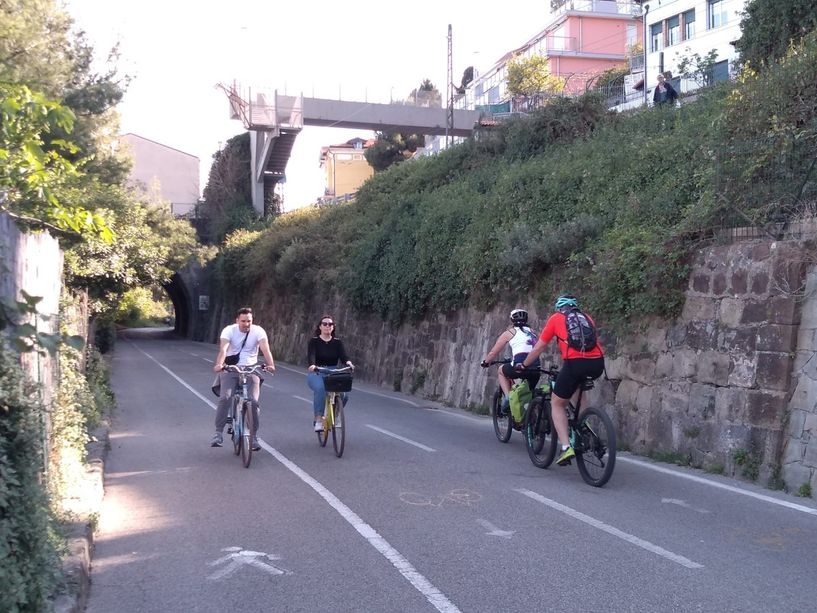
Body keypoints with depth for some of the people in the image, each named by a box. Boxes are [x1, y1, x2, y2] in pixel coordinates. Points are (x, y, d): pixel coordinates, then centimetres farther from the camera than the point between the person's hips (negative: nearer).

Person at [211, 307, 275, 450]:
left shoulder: (258, 331, -6)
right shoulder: (229, 330, -7)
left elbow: (265, 349, -21)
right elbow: (223, 349, -23)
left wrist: (271, 364, -40)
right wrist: (219, 364, -43)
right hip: (230, 369, 0)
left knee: (253, 401, -14)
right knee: (225, 398, -21)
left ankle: (254, 436, -1)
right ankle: (218, 433, -11)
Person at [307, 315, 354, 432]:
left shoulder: (337, 342, 8)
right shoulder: (314, 341, 0)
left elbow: (343, 356, -7)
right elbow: (311, 355, -17)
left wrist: (348, 363, -31)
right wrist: (312, 365, -40)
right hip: (316, 374, -3)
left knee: (343, 394, -24)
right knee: (320, 389, -37)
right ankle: (318, 419, -26)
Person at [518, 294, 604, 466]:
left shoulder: (556, 318, 18)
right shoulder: (586, 317, 26)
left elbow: (538, 348, 23)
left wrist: (524, 364, 38)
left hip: (575, 363, -4)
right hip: (597, 364, 4)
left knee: (557, 403, 14)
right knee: (577, 384, 37)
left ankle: (566, 447, -2)